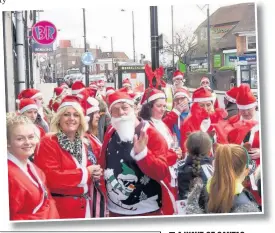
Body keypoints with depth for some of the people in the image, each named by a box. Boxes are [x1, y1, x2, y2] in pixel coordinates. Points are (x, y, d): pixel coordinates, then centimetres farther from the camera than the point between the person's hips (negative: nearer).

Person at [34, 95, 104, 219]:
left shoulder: (84, 144, 12)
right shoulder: (48, 143, -11)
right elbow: (50, 177, -23)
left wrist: (95, 174, -2)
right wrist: (85, 173, -17)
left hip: (84, 207, 7)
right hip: (61, 209, -7)